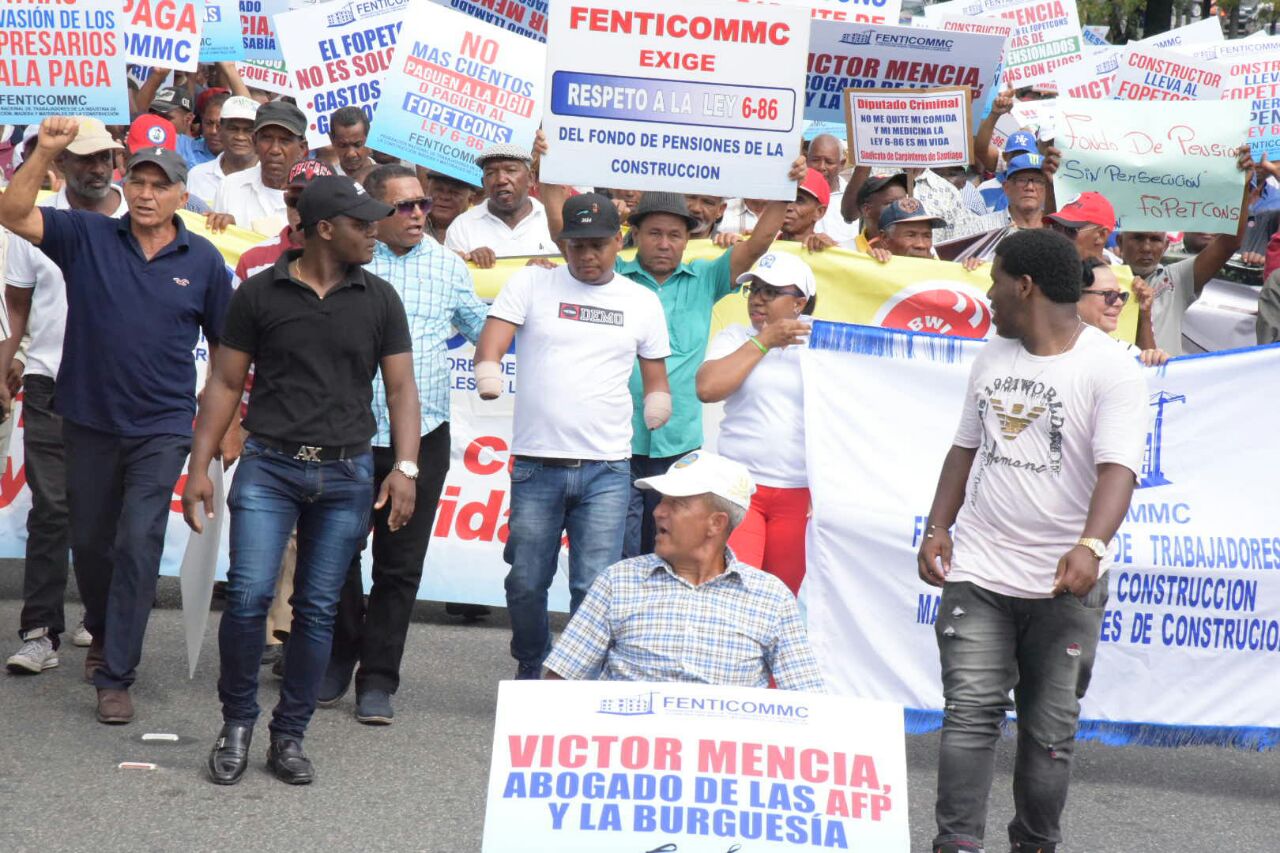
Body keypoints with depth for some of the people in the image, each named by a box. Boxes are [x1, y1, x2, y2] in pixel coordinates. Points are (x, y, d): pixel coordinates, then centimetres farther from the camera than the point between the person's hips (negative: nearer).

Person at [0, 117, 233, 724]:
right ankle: (102, 632, 43)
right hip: (89, 422, 2)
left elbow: (224, 343, 7)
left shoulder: (202, 261, -1)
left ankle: (115, 677, -5)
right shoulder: (86, 237, -2)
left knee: (138, 544, -10)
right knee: (90, 540, 16)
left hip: (161, 429, -2)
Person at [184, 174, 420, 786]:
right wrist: (199, 466, -2)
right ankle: (236, 723, 8)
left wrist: (405, 467, -7)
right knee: (249, 597, -11)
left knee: (317, 610, 4)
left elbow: (400, 388, 6)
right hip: (269, 466, -2)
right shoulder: (259, 293, 1)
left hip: (346, 476, 2)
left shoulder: (379, 300, 6)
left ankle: (289, 736, 16)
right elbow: (225, 383, 4)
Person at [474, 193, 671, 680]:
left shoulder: (642, 302, 11)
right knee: (526, 584, 7)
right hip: (536, 463, 0)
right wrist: (488, 373, -26)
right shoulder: (531, 284, 6)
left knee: (595, 587, -7)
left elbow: (656, 379, 20)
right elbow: (493, 337, -6)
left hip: (606, 470, 0)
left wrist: (657, 404, 0)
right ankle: (531, 672, 28)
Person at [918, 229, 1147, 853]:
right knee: (970, 711, -7)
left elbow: (1118, 467, -20)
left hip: (1064, 584, -4)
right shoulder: (992, 357, 12)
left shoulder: (1110, 368, -9)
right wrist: (938, 529, 7)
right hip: (978, 572, 4)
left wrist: (1091, 547, -35)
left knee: (1050, 729, 6)